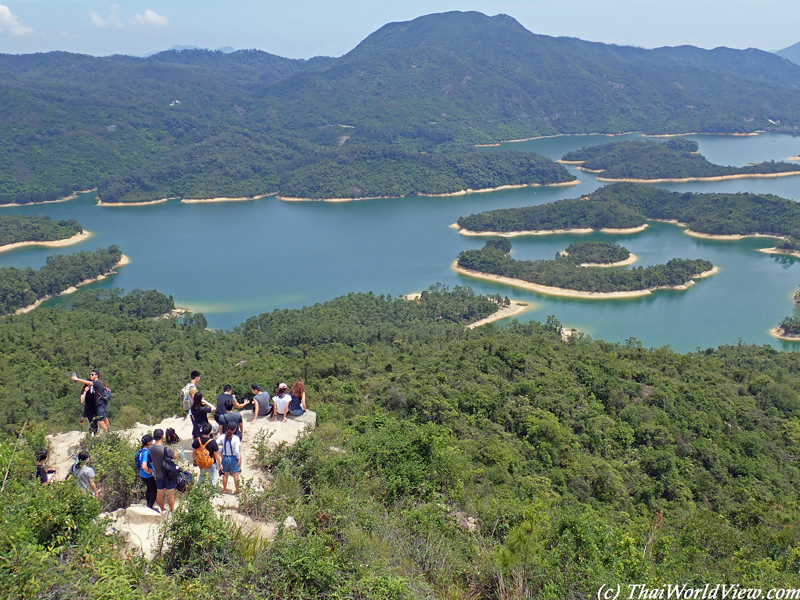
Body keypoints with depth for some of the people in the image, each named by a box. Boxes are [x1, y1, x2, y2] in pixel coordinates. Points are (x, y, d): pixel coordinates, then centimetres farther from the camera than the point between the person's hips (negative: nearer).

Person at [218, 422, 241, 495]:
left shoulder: (222, 436, -9)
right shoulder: (236, 438, -20)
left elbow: (215, 444, -13)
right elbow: (237, 451, -21)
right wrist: (239, 459, -7)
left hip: (225, 458, 3)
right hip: (233, 458, -3)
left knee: (225, 474, 19)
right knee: (235, 475, 11)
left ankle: (224, 490, 32)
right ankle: (237, 491, 21)